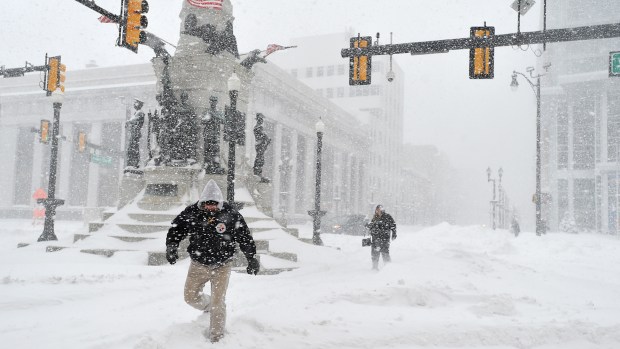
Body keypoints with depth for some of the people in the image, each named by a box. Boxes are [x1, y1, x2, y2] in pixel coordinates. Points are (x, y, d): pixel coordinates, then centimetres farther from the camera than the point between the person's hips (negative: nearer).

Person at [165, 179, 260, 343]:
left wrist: (251, 258, -1)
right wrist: (171, 246, -19)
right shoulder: (190, 213, -14)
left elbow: (245, 237, -5)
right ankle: (209, 306, 48)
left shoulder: (231, 215, -16)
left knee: (218, 302, -2)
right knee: (190, 297, 15)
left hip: (221, 267, -3)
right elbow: (176, 230, -2)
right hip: (198, 265, 3)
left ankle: (216, 334, 19)